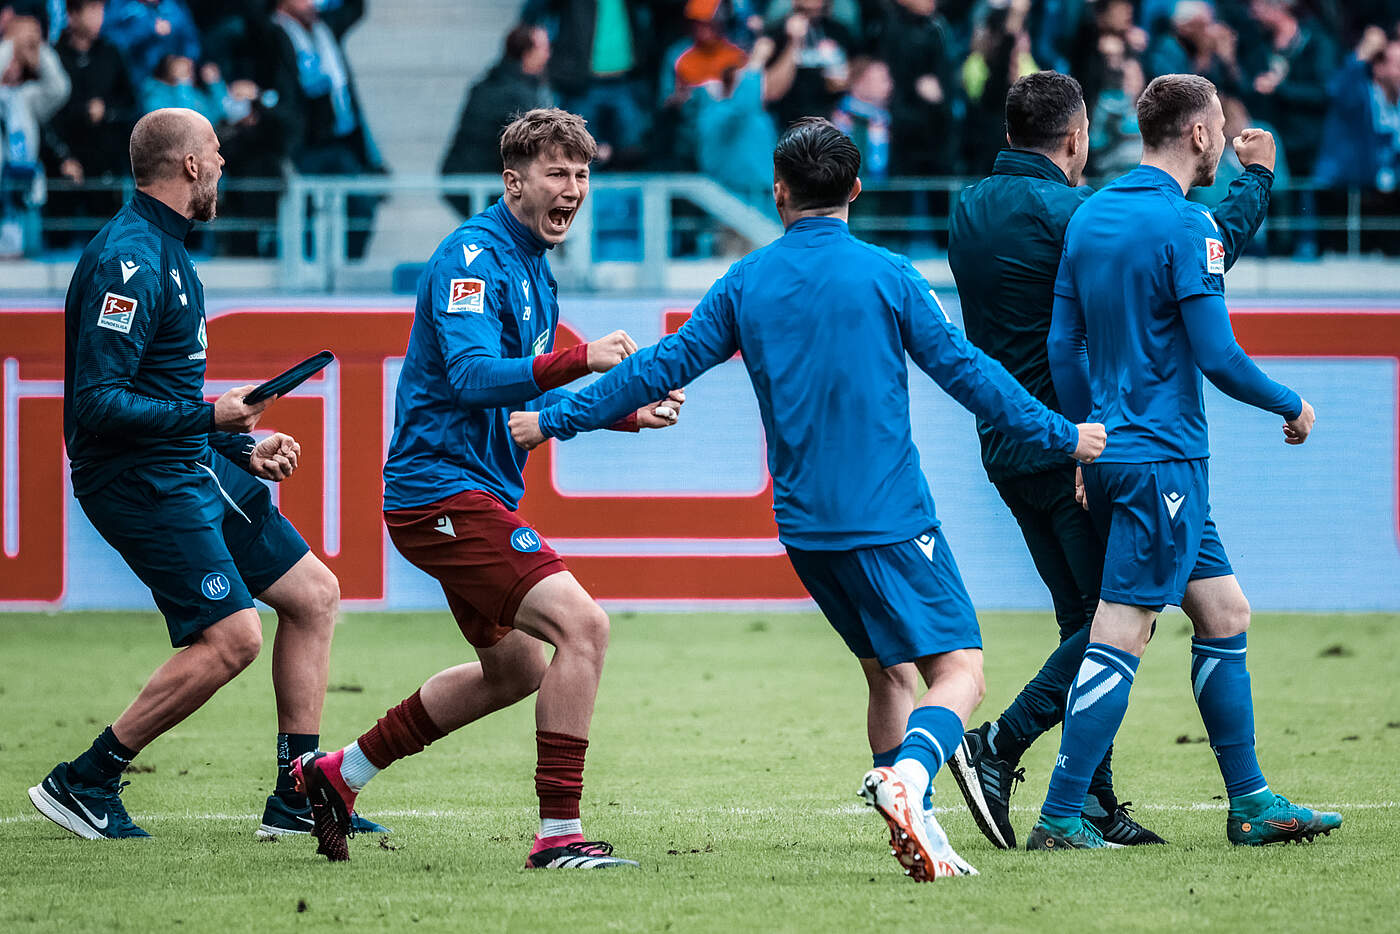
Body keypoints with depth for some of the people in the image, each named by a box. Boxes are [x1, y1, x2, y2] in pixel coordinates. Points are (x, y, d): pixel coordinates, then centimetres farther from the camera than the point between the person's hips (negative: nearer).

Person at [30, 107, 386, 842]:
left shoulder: (162, 250, 15)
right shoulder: (127, 262, -18)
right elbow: (97, 402, -25)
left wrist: (244, 446, 17)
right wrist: (207, 416, -22)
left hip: (196, 467, 10)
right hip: (141, 479, -10)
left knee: (314, 594, 9)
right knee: (232, 636, -16)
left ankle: (297, 796, 14)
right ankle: (81, 784, -5)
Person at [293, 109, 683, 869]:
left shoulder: (532, 265, 16)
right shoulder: (473, 257, -15)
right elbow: (472, 377, -28)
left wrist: (624, 412, 14)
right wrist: (579, 361, -36)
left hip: (480, 491, 11)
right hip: (443, 487, -11)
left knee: (515, 669, 21)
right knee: (583, 626, -20)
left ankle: (338, 775, 31)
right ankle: (557, 834, -18)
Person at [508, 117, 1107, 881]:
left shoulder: (746, 282, 6)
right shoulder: (885, 275, -4)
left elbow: (665, 366, 9)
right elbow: (964, 370, -1)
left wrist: (554, 421, 20)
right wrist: (1061, 436, 11)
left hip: (803, 526, 5)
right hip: (890, 519, -5)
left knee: (889, 671, 19)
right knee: (958, 669, -8)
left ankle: (913, 828, 11)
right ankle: (908, 777, -36)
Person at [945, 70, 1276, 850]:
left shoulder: (972, 209, 9)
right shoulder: (1071, 214, -16)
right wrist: (1256, 177, 2)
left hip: (1008, 450, 9)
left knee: (1087, 618, 13)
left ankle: (1094, 803, 10)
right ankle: (998, 749, -13)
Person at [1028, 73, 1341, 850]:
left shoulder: (1088, 217, 11)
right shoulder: (1185, 226, -14)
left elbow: (1063, 345, 13)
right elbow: (1216, 356, -16)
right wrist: (1291, 406, 0)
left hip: (1114, 456, 9)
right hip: (1164, 458, -9)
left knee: (1224, 616, 14)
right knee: (1120, 635, -9)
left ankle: (1249, 801, 17)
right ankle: (1060, 817, -11)